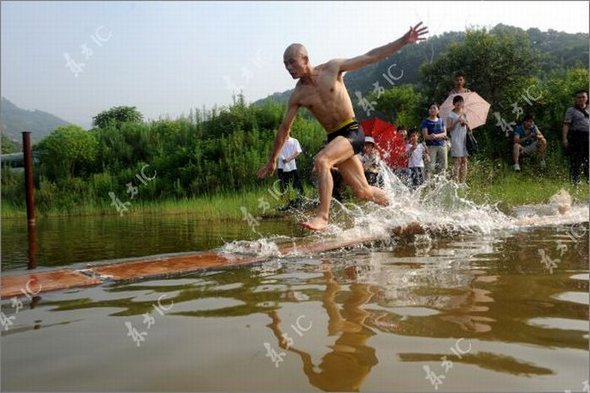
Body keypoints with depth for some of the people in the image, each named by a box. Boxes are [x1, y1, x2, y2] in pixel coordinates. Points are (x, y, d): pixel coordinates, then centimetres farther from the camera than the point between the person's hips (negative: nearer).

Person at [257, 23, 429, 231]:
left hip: (352, 132, -4)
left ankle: (322, 216, -24)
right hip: (334, 138, 4)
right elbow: (284, 129, 10)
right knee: (363, 192, 6)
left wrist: (404, 41, -8)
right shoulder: (297, 96, 2)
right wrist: (272, 161, 13)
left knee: (320, 160, -30)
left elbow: (370, 57, -3)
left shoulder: (332, 68, -5)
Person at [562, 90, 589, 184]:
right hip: (576, 137, -5)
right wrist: (564, 138, -17)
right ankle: (575, 181, 1)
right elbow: (566, 125, -7)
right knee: (575, 162, -4)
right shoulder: (571, 110, 2)